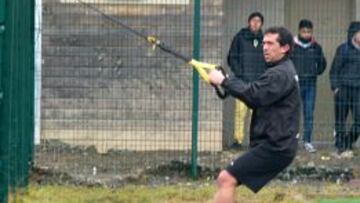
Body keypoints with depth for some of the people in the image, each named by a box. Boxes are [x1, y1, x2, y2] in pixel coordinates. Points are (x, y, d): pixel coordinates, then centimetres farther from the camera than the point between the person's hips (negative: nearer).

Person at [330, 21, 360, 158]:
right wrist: (335, 87, -10)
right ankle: (341, 148, 11)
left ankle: (347, 144, 17)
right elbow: (334, 70, -1)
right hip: (343, 89, -4)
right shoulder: (343, 49, -2)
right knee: (341, 120, 3)